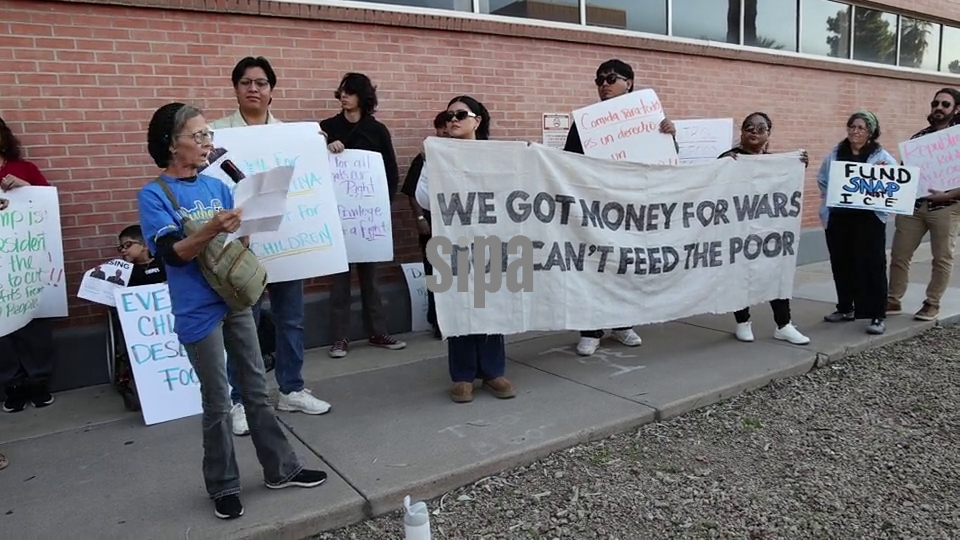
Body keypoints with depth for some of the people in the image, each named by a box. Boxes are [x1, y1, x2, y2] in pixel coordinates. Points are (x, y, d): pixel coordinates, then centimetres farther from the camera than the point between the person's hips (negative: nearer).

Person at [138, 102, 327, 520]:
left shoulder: (217, 186, 7)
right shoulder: (153, 196, -8)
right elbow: (171, 253, -19)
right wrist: (212, 229, -34)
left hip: (235, 299, 5)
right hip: (199, 310, -5)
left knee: (256, 391, 13)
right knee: (218, 402, 4)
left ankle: (281, 468, 25)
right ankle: (223, 487, 21)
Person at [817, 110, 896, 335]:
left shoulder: (882, 157, 1)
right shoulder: (835, 154, 10)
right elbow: (822, 181, 13)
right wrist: (826, 208, 1)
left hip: (869, 219, -3)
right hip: (837, 219, 3)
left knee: (872, 265, -3)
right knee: (841, 264, 11)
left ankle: (878, 315, 3)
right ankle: (845, 308, 26)